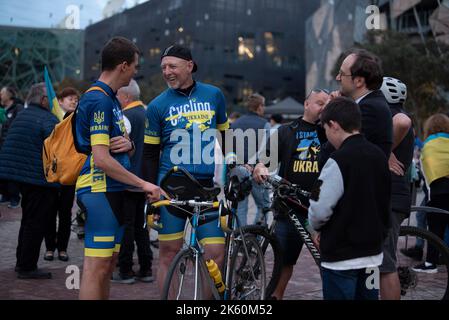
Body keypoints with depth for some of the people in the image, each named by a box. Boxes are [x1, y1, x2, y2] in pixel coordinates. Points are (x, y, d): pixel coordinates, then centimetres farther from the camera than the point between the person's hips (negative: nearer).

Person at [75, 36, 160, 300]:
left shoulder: (111, 98, 18)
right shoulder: (99, 100, -14)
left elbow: (124, 147, 21)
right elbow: (101, 159, -22)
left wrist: (128, 144, -4)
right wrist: (143, 184, -18)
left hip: (114, 189, 10)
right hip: (99, 190, -10)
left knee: (108, 264, 13)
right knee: (97, 266, -8)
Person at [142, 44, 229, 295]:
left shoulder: (214, 95, 8)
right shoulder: (158, 106, 2)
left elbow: (225, 138, 18)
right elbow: (150, 154, 4)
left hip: (206, 187, 1)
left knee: (216, 254, -4)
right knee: (169, 252, 2)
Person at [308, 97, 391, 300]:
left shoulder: (339, 161, -18)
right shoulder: (379, 156, 5)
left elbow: (319, 209, -20)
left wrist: (316, 227, 4)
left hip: (341, 257, -7)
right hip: (373, 254, 7)